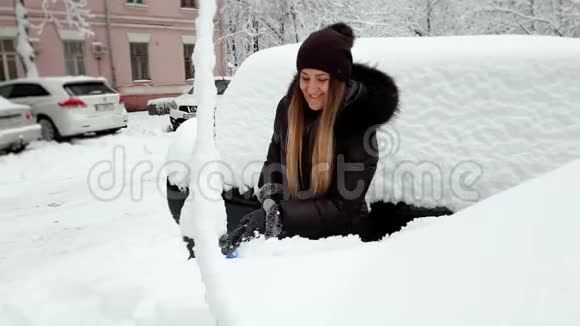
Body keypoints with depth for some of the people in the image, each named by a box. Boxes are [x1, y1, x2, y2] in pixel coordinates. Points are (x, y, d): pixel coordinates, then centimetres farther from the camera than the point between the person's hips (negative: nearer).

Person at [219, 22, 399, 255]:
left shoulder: (358, 124, -18)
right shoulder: (288, 107, -4)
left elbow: (344, 207, -17)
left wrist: (280, 216, -23)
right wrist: (270, 203, -12)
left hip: (337, 234, -4)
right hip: (291, 229, 4)